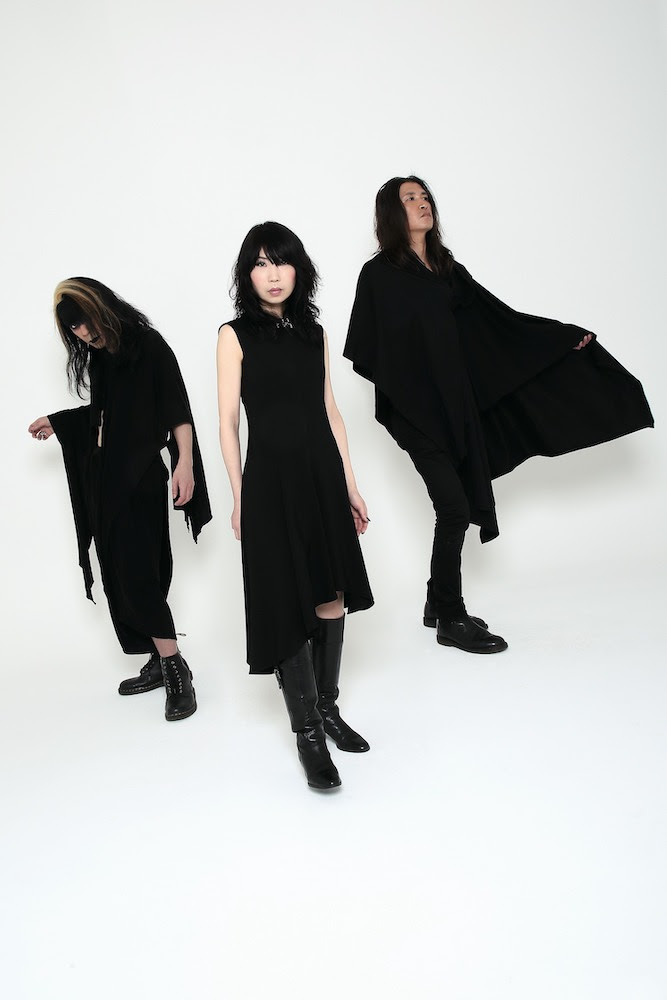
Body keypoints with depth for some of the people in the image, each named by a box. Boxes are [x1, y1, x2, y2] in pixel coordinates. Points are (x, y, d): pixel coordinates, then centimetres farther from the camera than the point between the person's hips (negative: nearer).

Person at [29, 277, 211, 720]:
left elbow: (177, 407, -12)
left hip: (140, 479, -7)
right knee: (121, 576, 5)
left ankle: (175, 667, -5)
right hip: (104, 480, 7)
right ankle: (163, 663, 13)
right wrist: (57, 422, 22)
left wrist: (185, 461, -21)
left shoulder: (149, 346, -7)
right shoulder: (97, 357, 14)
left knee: (137, 575, -12)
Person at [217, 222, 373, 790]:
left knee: (332, 599, 9)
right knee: (291, 607, -2)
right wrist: (239, 497, -5)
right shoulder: (236, 335, -1)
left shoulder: (314, 332, 11)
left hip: (323, 475, 5)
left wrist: (350, 486, 11)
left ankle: (329, 710, 28)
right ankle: (308, 734, 11)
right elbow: (228, 421, -2)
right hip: (272, 477, -4)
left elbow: (330, 412, 13)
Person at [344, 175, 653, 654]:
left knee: (456, 506, 6)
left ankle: (439, 603, 24)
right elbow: (364, 351, -8)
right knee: (455, 507, -9)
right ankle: (451, 620, 6)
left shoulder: (447, 269, 13)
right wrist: (402, 387, -17)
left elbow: (499, 316, 13)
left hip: (455, 401, 6)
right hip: (412, 408, -6)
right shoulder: (379, 274, -5)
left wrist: (564, 335, 12)